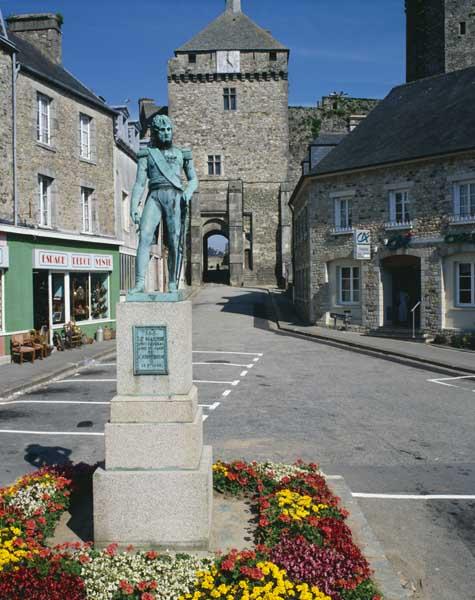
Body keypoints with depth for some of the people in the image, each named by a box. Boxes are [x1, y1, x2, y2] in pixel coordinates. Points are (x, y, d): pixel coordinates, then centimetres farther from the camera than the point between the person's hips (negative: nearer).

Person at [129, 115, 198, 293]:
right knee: (144, 238, -19)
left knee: (175, 243, -7)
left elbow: (193, 179, 19)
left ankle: (173, 285, -1)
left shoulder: (181, 154, 21)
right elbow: (139, 183, 10)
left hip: (176, 197, 1)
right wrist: (133, 208, -2)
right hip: (155, 196, -1)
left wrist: (188, 191, -5)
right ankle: (140, 283, -23)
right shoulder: (147, 154, 17)